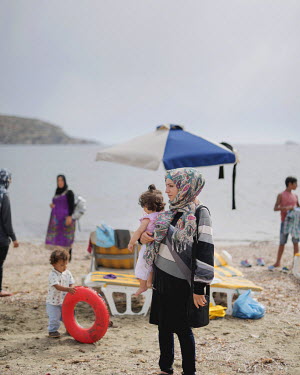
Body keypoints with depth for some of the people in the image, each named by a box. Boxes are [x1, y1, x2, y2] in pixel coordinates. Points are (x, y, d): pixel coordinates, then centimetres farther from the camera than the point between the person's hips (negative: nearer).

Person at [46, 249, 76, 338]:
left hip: (65, 301, 6)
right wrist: (68, 289, -45)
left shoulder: (67, 273, 0)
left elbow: (71, 283, 0)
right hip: (53, 302, -6)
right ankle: (52, 331, 22)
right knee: (54, 318, -1)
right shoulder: (53, 275, -21)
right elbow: (57, 286, -32)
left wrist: (72, 289, -24)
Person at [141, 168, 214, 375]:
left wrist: (199, 288, -19)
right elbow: (158, 237, 22)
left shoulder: (199, 214, -14)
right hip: (162, 280, 7)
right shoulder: (173, 212, 8)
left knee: (182, 329, 4)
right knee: (163, 325, 16)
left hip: (179, 282, -7)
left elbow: (206, 251, -18)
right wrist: (143, 237, -2)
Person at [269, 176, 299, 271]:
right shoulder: (281, 195, -1)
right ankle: (277, 262, 16)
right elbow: (275, 208, -8)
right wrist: (286, 208, -24)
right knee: (282, 243, 3)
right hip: (285, 222, -3)